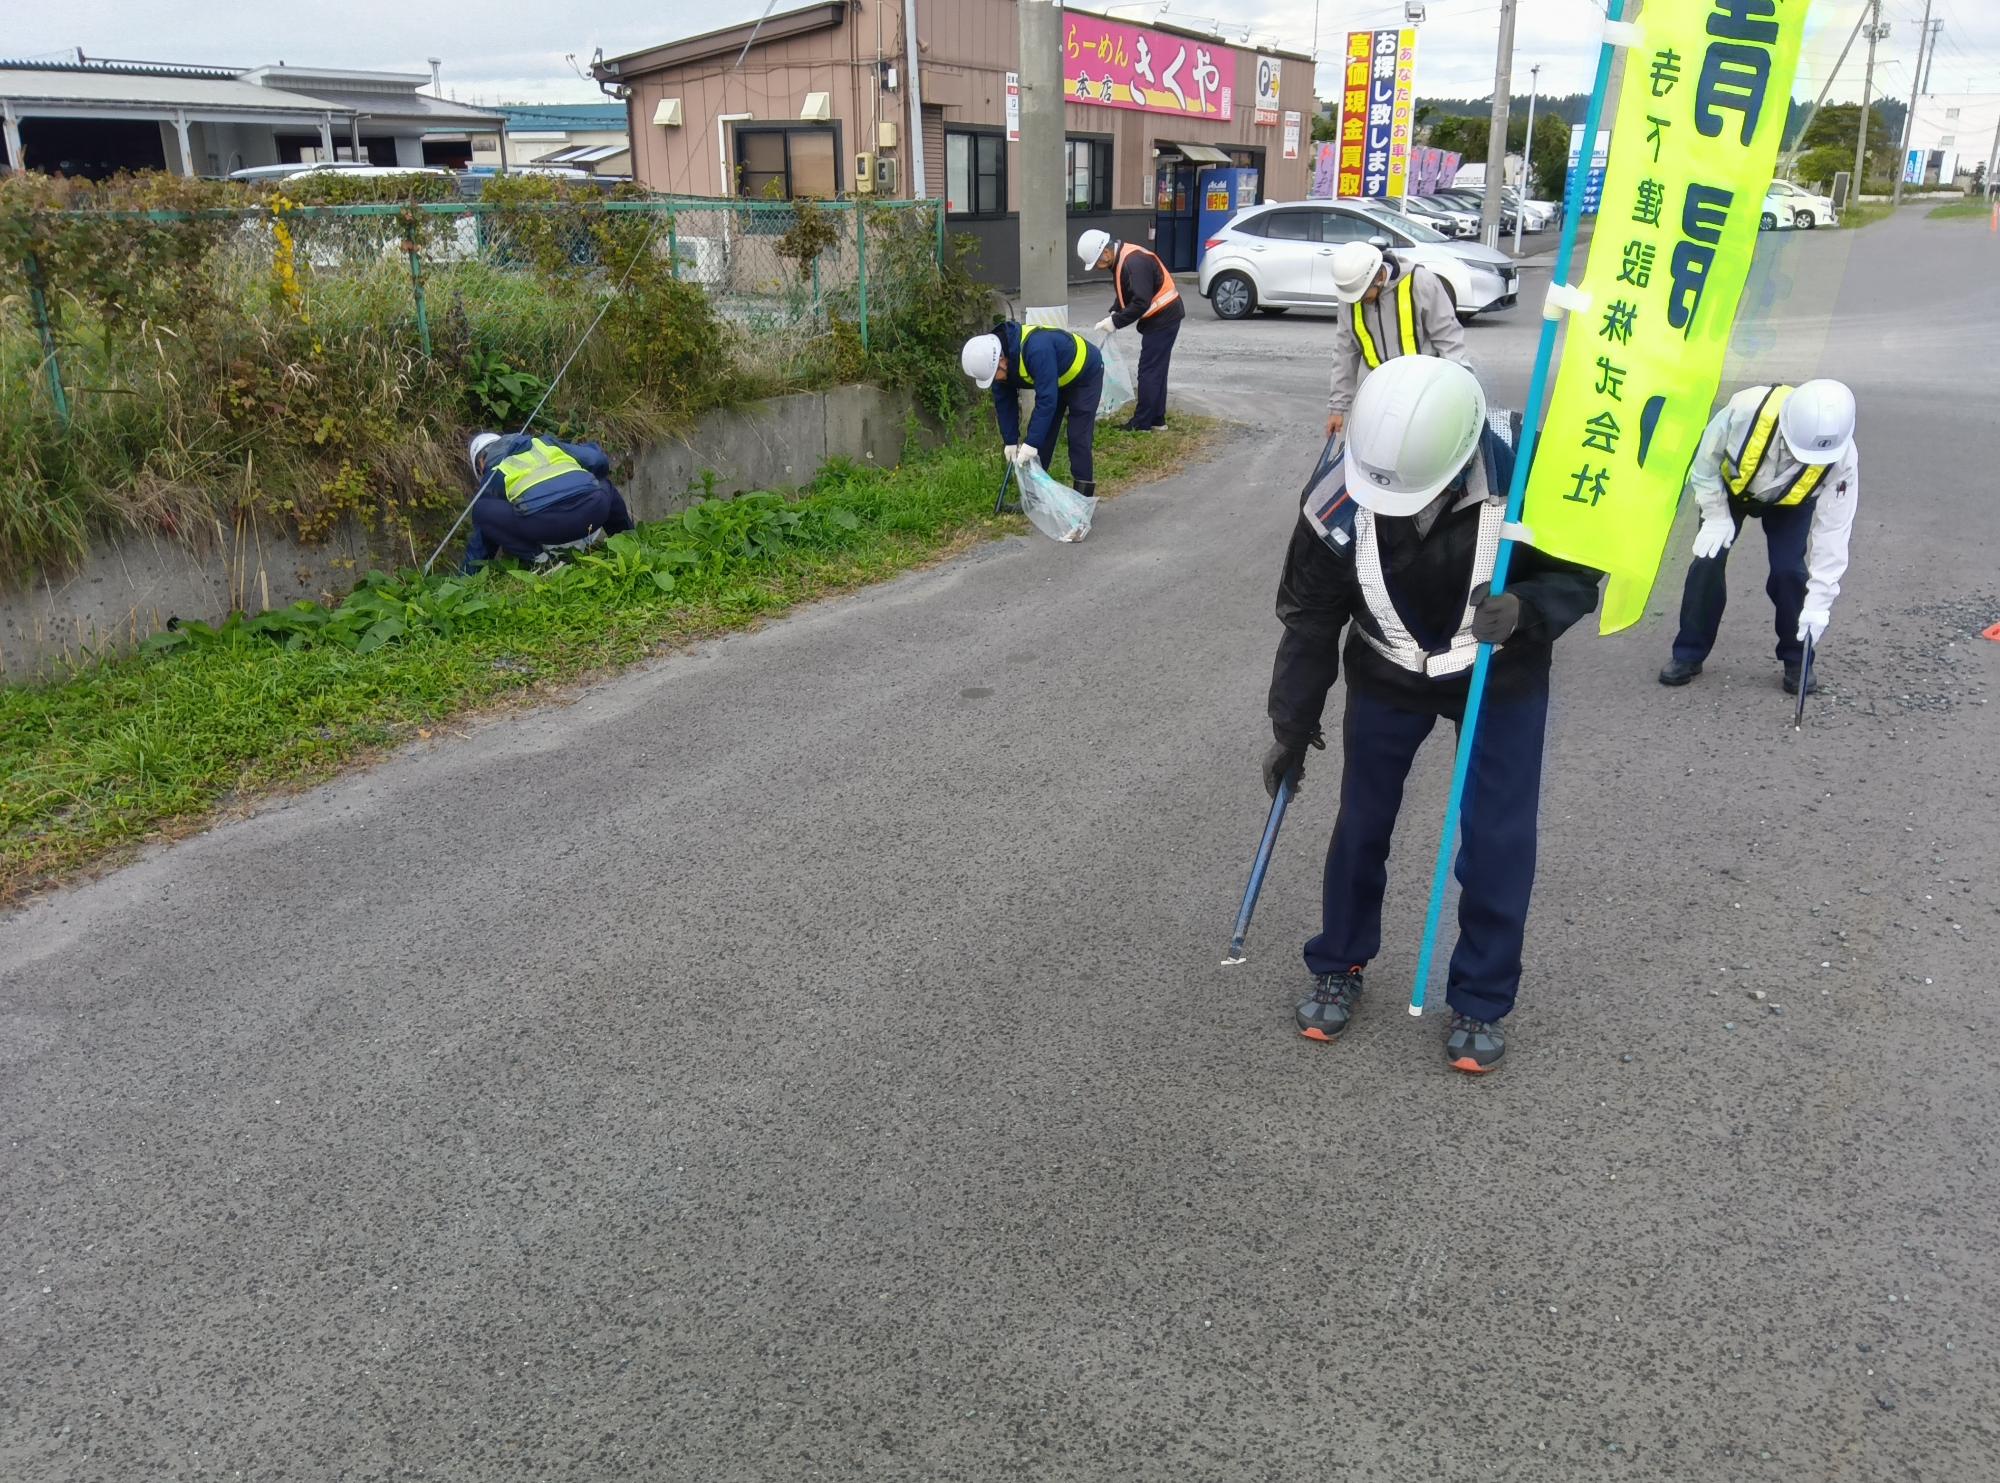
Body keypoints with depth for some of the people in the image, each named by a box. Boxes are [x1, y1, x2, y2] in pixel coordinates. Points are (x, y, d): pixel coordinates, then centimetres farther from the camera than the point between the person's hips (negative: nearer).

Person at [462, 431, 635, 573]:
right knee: (604, 482, 40)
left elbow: (481, 540, 31)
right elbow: (598, 459, 30)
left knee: (482, 510, 14)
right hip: (595, 510, 5)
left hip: (547, 524, -5)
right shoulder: (544, 443, 33)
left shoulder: (492, 476, 27)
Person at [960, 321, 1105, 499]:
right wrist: (1010, 441, -9)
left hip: (1084, 375, -8)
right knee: (1039, 433, 2)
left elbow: (1047, 399, -41)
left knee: (1079, 438, -12)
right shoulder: (995, 355, -16)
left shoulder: (1036, 349, -42)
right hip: (1056, 380, 8)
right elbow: (1004, 402, -7)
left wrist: (1031, 443, -38)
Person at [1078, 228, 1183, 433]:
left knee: (1149, 371, -7)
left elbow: (1141, 303, -29)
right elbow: (1127, 296, 18)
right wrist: (1113, 314, 2)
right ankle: (1156, 420, 21)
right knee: (1155, 370, 14)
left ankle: (1141, 424, -2)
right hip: (1160, 318, 10)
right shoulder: (1120, 260, 7)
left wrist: (1116, 322, -21)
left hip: (1163, 318, -10)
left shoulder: (1134, 262, -24)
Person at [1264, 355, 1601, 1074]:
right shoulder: (1337, 503, -27)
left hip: (1504, 680, -1)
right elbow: (1309, 620, -11)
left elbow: (1578, 576, -14)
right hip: (1387, 679, 1)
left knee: (1498, 842, -1)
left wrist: (1527, 610, -38)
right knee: (1360, 826, 10)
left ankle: (1481, 1001, 20)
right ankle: (1337, 968, 33)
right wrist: (1292, 727, -3)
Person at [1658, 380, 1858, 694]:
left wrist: (1818, 601, -32)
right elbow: (1706, 458, -21)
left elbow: (1832, 532, -30)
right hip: (1730, 485, 0)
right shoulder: (1746, 409, -42)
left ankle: (1796, 660, 6)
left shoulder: (1841, 459, -36)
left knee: (1789, 569, -14)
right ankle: (1688, 653, 4)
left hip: (1792, 501, 0)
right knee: (1709, 558, -10)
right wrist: (1716, 516, -19)